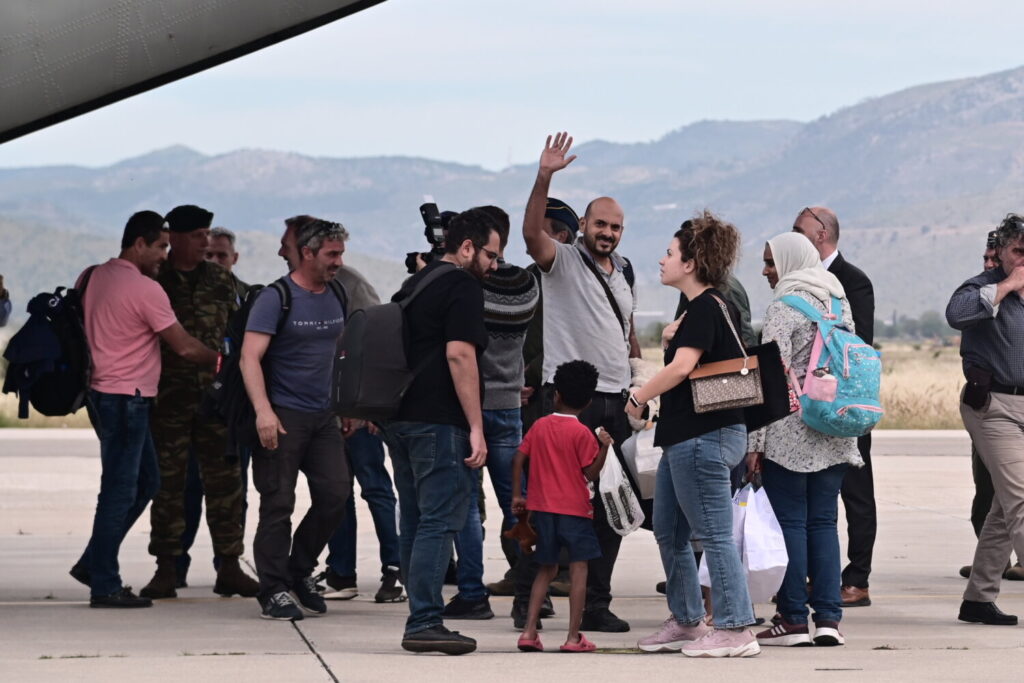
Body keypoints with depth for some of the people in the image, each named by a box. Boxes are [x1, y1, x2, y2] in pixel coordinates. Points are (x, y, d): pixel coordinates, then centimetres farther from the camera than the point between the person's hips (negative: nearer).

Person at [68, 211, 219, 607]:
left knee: (145, 481, 16)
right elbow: (185, 347, -12)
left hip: (100, 392, 9)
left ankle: (93, 564, 17)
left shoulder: (91, 277, 9)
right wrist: (221, 362, 1)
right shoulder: (146, 289, -15)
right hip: (126, 398, -9)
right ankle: (104, 586, 0)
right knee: (120, 490, -3)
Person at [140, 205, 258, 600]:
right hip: (168, 398, -3)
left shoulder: (220, 280, 10)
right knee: (168, 482, 2)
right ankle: (166, 570, 7)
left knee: (225, 480, 2)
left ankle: (229, 567, 7)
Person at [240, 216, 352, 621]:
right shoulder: (276, 298, -11)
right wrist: (263, 411, -28)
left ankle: (300, 571, 19)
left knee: (336, 493, 0)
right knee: (278, 504, -2)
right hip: (283, 416, -6)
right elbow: (250, 357, -17)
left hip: (323, 416, 6)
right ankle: (275, 592, 5)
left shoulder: (336, 298, 10)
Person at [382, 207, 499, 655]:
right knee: (440, 521, -8)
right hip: (439, 422, -9)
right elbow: (459, 354, -17)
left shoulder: (414, 285, 20)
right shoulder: (463, 286, -8)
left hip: (400, 418, 9)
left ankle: (421, 618, 14)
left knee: (415, 522, 11)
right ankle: (425, 622, -12)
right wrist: (476, 426, -17)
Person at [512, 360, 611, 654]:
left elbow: (518, 458, 5)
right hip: (574, 508, -5)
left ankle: (529, 630, 4)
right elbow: (591, 473, -8)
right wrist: (604, 447, -12)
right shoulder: (582, 433, -6)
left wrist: (517, 495, 12)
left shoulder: (539, 426, 6)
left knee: (546, 569, 14)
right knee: (578, 568, -1)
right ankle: (574, 636, -7)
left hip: (541, 508, 5)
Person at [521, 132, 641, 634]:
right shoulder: (563, 261, -3)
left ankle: (595, 603, 13)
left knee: (610, 506, 7)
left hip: (615, 403, 7)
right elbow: (533, 233, -24)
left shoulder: (623, 272, 17)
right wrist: (544, 179, -36)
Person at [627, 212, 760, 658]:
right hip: (685, 437, 11)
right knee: (669, 533, 17)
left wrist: (639, 396, -15)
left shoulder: (704, 309, -15)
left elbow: (682, 367, -26)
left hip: (704, 437, -11)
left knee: (713, 533, -7)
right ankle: (686, 622, 25)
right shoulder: (715, 307, 15)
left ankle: (735, 630, -4)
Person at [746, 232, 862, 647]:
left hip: (790, 434, -7)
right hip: (834, 436, 7)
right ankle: (829, 618, 3)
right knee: (823, 522, 8)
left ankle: (793, 619, 0)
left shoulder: (783, 308, -9)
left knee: (789, 522, -1)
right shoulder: (839, 302, 13)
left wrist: (756, 441, -11)